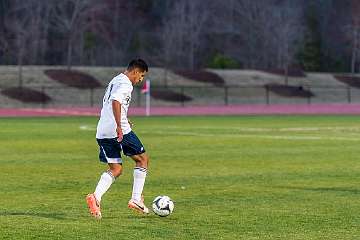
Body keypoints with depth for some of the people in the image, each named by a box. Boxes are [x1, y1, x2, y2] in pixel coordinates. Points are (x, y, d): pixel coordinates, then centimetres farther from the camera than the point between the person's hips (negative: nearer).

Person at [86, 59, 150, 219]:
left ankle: (96, 197, -12)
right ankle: (136, 199, 6)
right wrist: (119, 126, -30)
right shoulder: (126, 84, -8)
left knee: (116, 169, 11)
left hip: (102, 132, 9)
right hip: (118, 131, -9)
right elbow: (116, 101, -26)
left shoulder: (114, 81, 22)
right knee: (142, 159, 9)